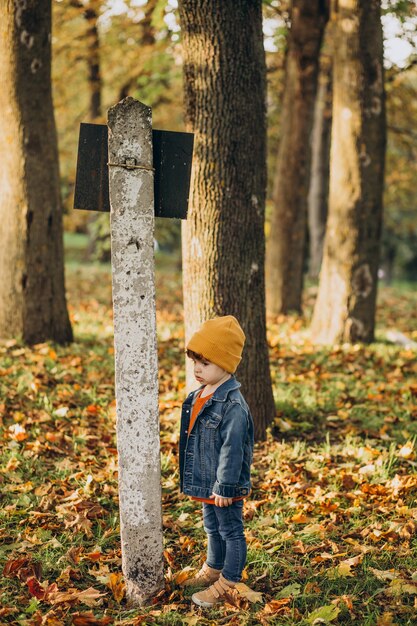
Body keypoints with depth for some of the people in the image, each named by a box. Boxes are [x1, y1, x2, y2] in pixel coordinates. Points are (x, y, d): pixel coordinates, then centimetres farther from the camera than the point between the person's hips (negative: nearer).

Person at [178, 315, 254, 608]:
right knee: (213, 529, 25)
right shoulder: (198, 397, 4)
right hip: (206, 484, 9)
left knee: (231, 532, 7)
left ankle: (228, 584, 18)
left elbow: (232, 449, -24)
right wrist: (201, 482, 19)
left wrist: (225, 486, -22)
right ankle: (212, 569, 43)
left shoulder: (233, 405, -25)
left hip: (225, 487, -9)